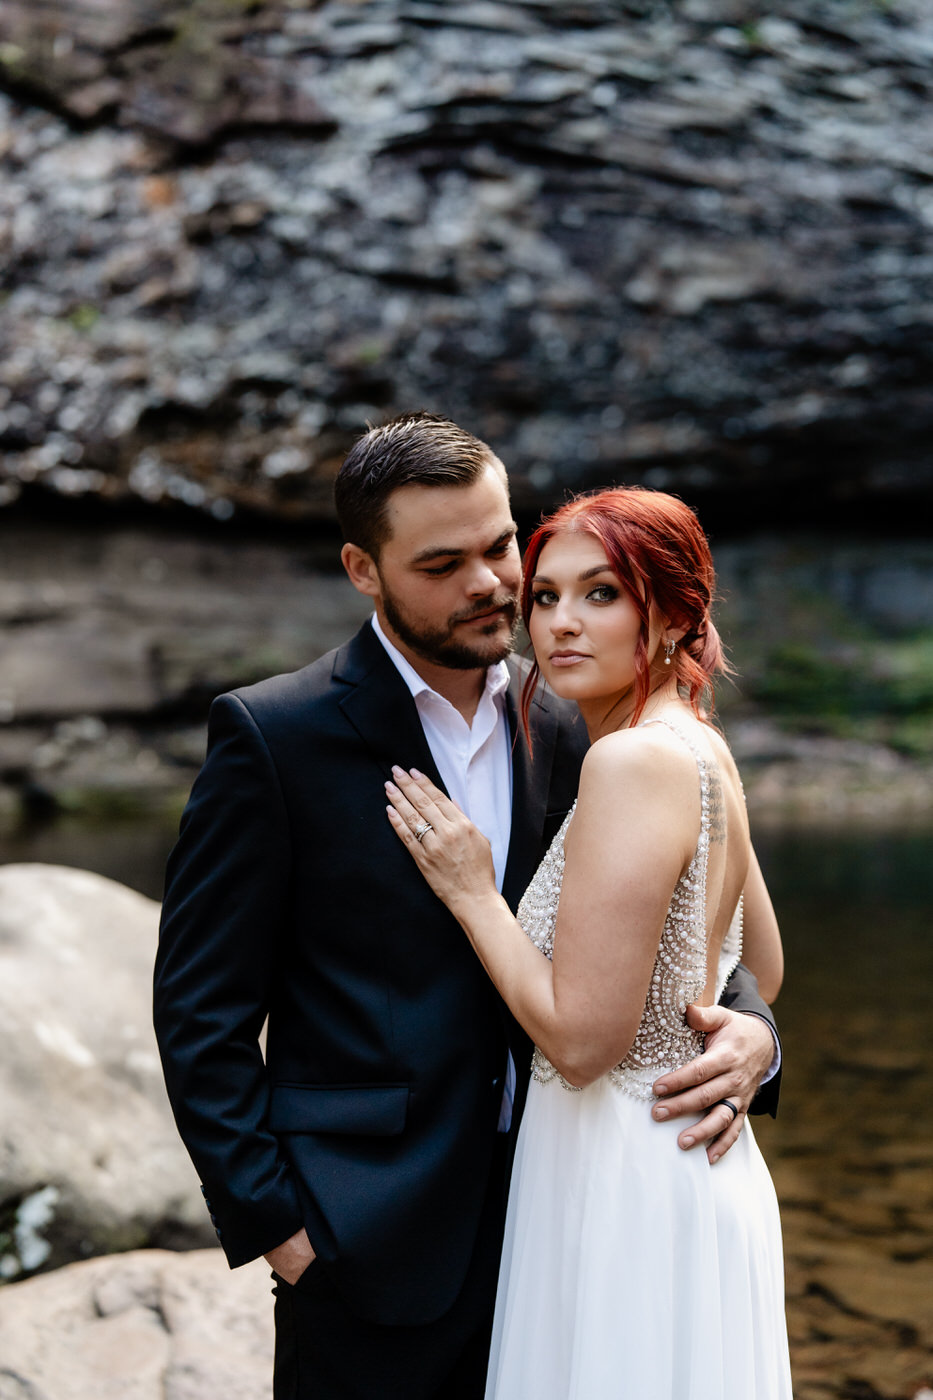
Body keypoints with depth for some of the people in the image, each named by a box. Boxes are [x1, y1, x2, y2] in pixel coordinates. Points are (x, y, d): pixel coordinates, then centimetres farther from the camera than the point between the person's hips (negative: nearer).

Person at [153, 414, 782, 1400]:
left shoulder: (561, 736, 6)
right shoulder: (272, 736, -9)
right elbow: (201, 1009, -7)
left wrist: (747, 1025, -9)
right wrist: (271, 1216, -11)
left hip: (547, 1220, 5)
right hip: (370, 1243, -4)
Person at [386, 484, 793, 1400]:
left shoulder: (632, 758, -22)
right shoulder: (701, 750, 7)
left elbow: (581, 1039, -23)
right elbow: (762, 975, 19)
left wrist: (472, 893, -14)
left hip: (625, 1182, -10)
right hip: (696, 1159, 10)